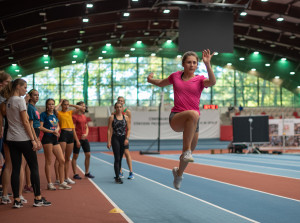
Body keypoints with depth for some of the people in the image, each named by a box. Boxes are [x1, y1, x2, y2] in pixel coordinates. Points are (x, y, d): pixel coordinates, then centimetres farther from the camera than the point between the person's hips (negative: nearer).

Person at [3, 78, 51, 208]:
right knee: (34, 168, 2)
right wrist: (33, 139, -12)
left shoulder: (8, 101, 13)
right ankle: (38, 199, 6)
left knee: (15, 169, 6)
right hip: (23, 139, -8)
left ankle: (16, 201, 6)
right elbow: (25, 122, -14)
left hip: (11, 139, 8)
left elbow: (11, 120, 12)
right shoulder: (20, 100, -11)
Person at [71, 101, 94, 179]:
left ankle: (87, 172, 18)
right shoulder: (74, 116, -10)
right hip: (77, 139, -7)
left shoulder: (84, 116, 13)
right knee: (75, 156, 1)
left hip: (85, 138, 7)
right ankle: (75, 174, 8)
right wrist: (77, 140, -16)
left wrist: (86, 134, -3)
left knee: (88, 155, 6)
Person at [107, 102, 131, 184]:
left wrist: (127, 138, -7)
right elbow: (109, 130, -3)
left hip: (123, 139, 3)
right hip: (115, 138, -3)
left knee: (120, 158, 10)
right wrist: (109, 141, -9)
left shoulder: (126, 117, 6)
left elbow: (128, 129, 7)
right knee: (117, 158, -9)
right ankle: (117, 177, -8)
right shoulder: (112, 117, -1)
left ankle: (118, 175, 21)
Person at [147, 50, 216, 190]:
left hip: (192, 122, 2)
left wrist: (207, 64, -29)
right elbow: (161, 83, 28)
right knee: (193, 114, -37)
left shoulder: (200, 80, 4)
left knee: (187, 155, 12)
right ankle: (187, 150, -33)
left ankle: (178, 172, 46)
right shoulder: (175, 76, 9)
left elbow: (212, 82, -20)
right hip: (175, 117, -2)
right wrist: (151, 80, 12)